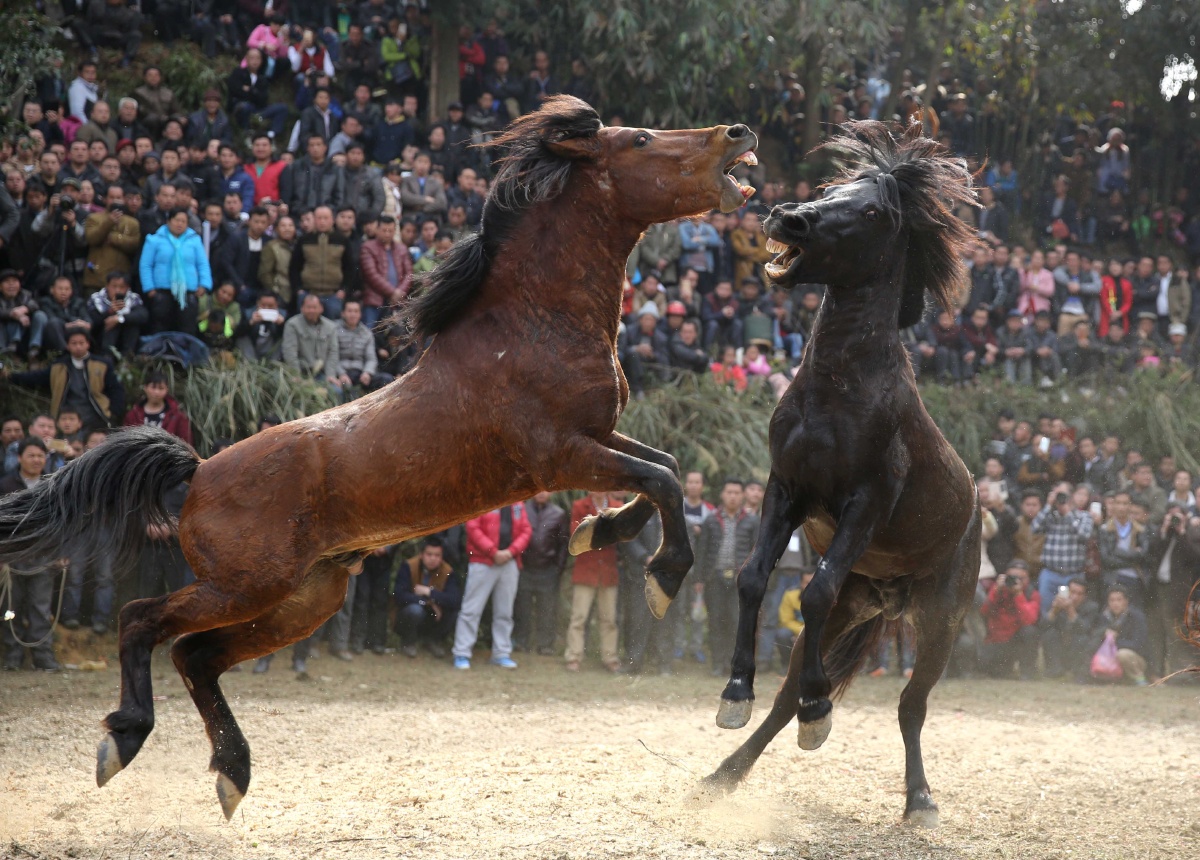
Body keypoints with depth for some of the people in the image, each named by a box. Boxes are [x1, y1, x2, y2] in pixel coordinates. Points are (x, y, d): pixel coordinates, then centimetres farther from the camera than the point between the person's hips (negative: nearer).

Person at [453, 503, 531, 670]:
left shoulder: (518, 504, 11)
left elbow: (526, 531, 7)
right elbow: (473, 528, -9)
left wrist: (511, 551, -9)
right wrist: (493, 552, -14)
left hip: (510, 563, 4)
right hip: (483, 562, -4)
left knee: (504, 612, 9)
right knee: (471, 610, -3)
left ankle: (502, 654, 17)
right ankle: (462, 655, 1)